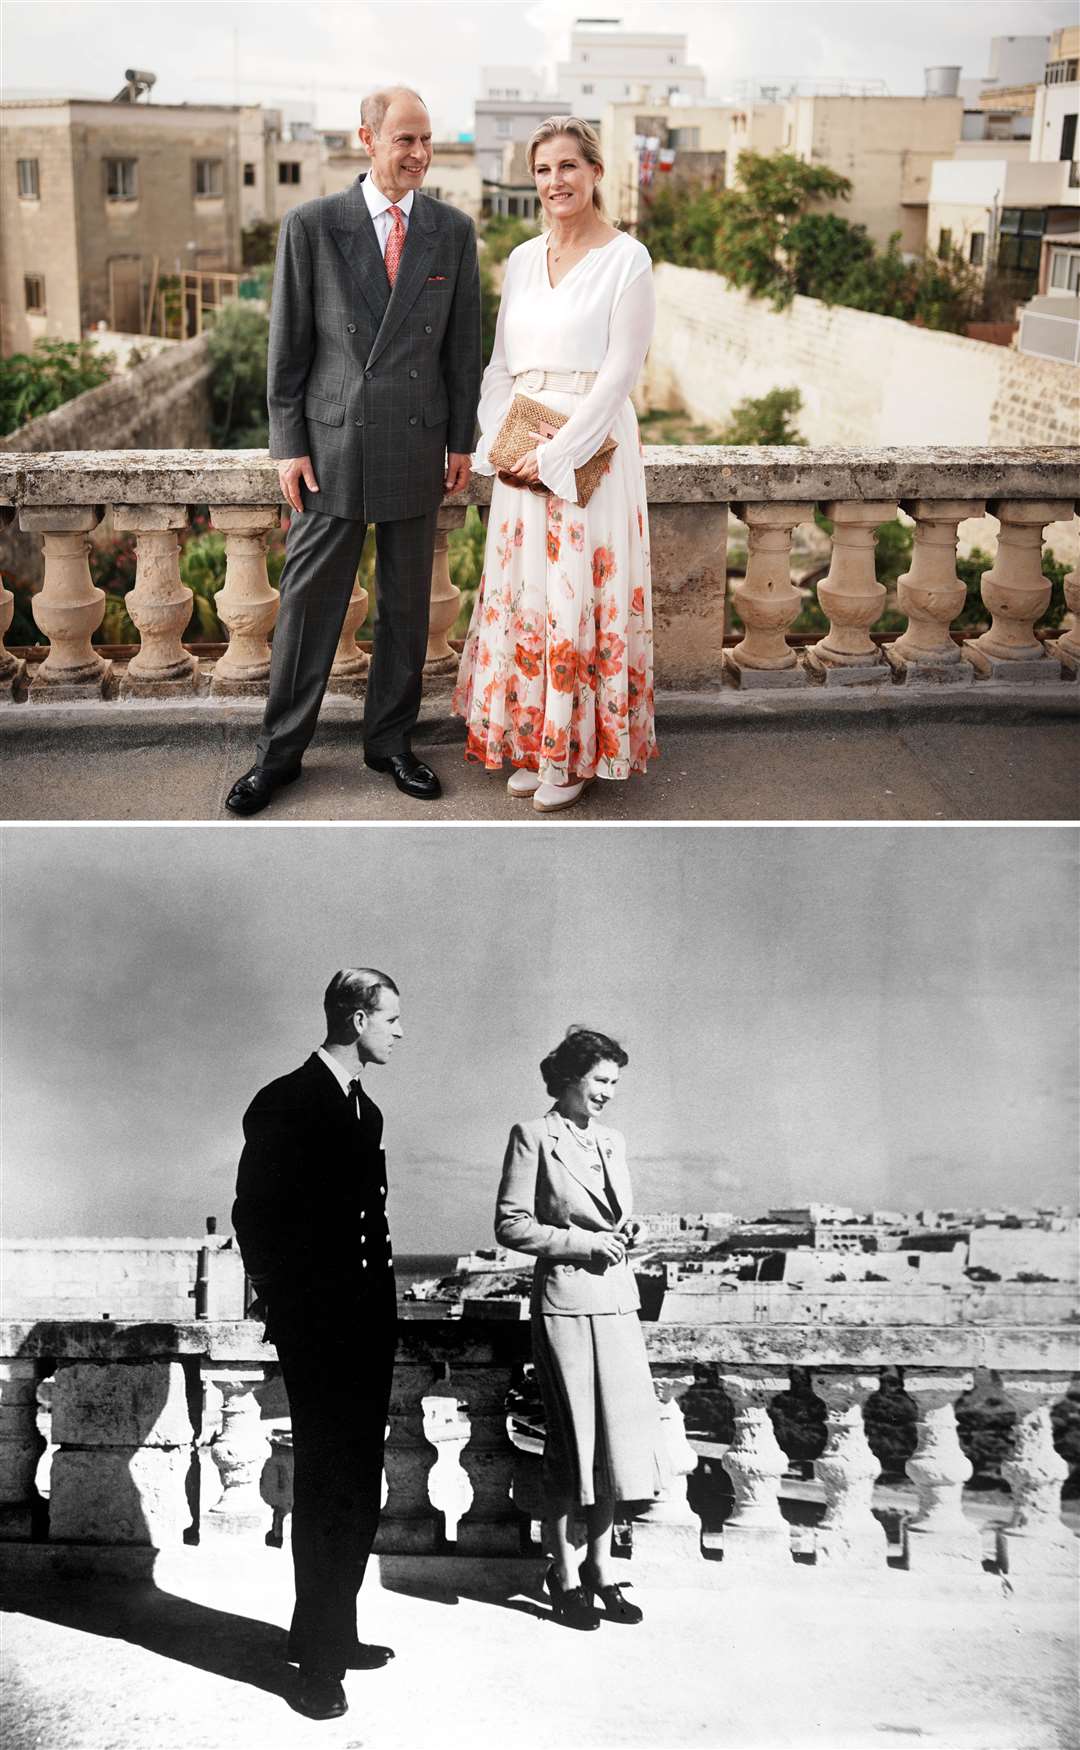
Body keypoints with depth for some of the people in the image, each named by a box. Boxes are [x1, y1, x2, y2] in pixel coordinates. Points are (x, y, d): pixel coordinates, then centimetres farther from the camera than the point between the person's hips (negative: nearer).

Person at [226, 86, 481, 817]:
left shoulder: (453, 230, 3)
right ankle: (280, 751, 14)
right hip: (332, 445, -2)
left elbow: (463, 343, 7)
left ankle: (390, 740, 24)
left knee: (407, 604, 10)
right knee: (309, 602, 3)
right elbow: (289, 343, -1)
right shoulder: (312, 225, -3)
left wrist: (462, 441, 6)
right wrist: (288, 443, -5)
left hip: (415, 447, 2)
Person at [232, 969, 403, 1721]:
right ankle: (320, 1659, 7)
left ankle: (332, 1634, 26)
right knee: (327, 1489, -3)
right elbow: (254, 1215, -12)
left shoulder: (366, 1110, 14)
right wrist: (286, 1305, -11)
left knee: (359, 1488, 13)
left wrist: (381, 1295, 10)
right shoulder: (286, 1103, -11)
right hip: (316, 1328, -8)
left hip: (368, 1325, 8)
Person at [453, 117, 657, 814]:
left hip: (591, 444, -6)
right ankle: (530, 741, 20)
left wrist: (555, 453, -15)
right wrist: (498, 440, -1)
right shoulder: (522, 259, 12)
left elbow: (622, 370, -12)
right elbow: (501, 362, 15)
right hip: (521, 451, 6)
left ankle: (576, 753, 8)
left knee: (579, 594, -3)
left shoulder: (627, 258, -6)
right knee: (522, 591, 8)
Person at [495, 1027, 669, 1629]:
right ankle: (566, 1574, 14)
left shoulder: (613, 1142, 15)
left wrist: (629, 1233, 2)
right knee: (573, 1438, 0)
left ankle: (601, 1566, 19)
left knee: (621, 1433, 5)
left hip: (618, 1300, 6)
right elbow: (510, 1225, -7)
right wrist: (584, 1241, -13)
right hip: (565, 1301, -6)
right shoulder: (533, 1138, -3)